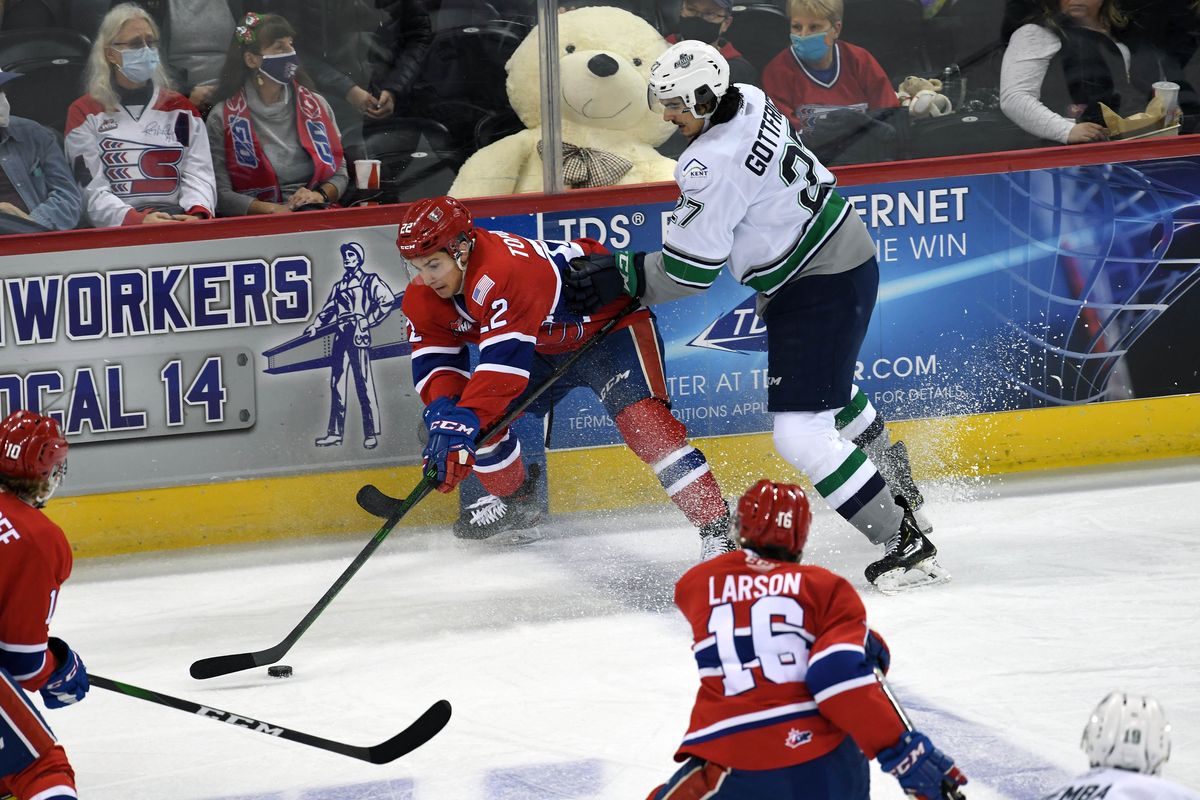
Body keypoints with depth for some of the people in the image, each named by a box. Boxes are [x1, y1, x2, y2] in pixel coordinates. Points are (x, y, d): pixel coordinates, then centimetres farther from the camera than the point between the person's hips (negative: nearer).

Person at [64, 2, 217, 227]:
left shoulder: (180, 108, 19)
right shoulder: (85, 113, 9)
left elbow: (198, 176, 7)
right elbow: (93, 191, -1)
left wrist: (197, 213, -16)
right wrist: (138, 219, -19)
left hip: (179, 220, 3)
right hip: (118, 230, -3)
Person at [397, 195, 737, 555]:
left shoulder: (506, 271, -39)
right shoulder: (424, 298, -12)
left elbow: (504, 360, -45)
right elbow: (434, 359, -10)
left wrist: (463, 422, -50)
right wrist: (443, 411, -30)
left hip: (608, 320, -9)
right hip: (544, 346, 9)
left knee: (643, 423, -26)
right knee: (480, 415, 0)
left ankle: (716, 528, -24)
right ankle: (518, 502, 27)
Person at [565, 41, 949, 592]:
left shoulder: (714, 164, -27)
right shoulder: (749, 102, 1)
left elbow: (689, 269, -22)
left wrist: (620, 278, -9)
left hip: (821, 288, -11)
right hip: (847, 254, 11)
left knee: (801, 435, -11)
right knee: (819, 382, 35)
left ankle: (907, 544, -9)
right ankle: (894, 477, 57)